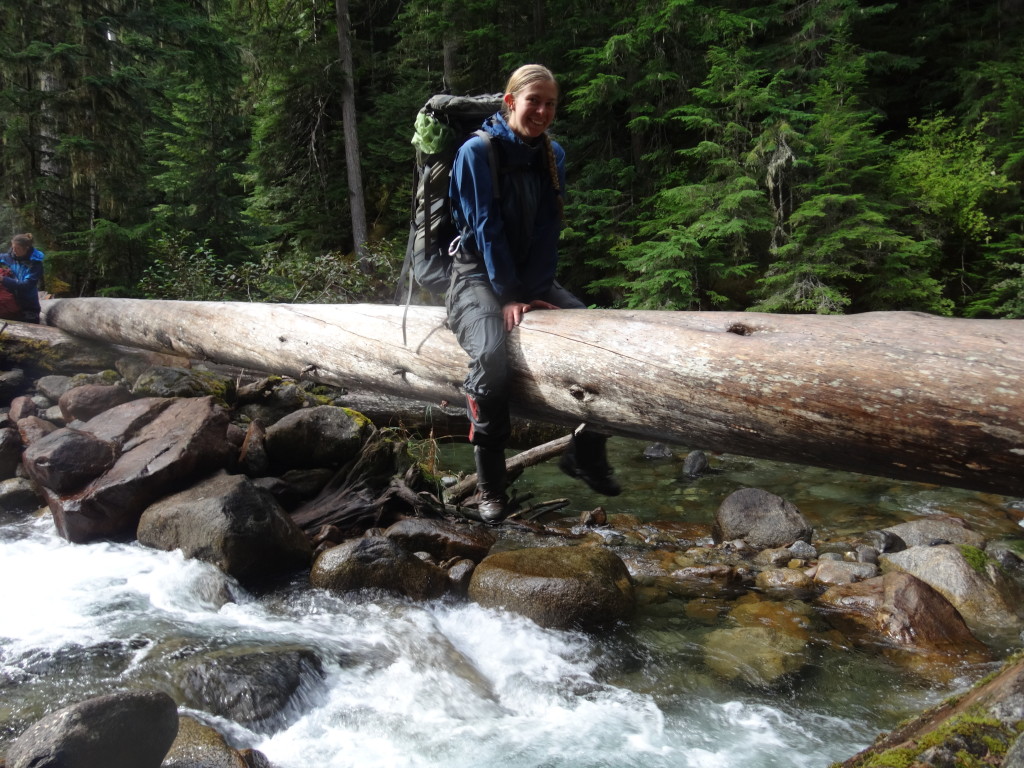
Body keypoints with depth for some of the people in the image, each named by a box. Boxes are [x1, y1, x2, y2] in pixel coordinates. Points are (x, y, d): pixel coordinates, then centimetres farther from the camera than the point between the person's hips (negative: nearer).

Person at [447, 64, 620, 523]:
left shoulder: (553, 156, 6)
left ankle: (586, 455, 5)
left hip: (534, 281, 6)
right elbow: (486, 228, -15)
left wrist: (535, 292, -12)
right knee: (491, 356, -35)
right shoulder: (477, 152, -10)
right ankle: (489, 484, -20)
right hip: (478, 276, -5)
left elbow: (548, 232, 0)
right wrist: (508, 296, -20)